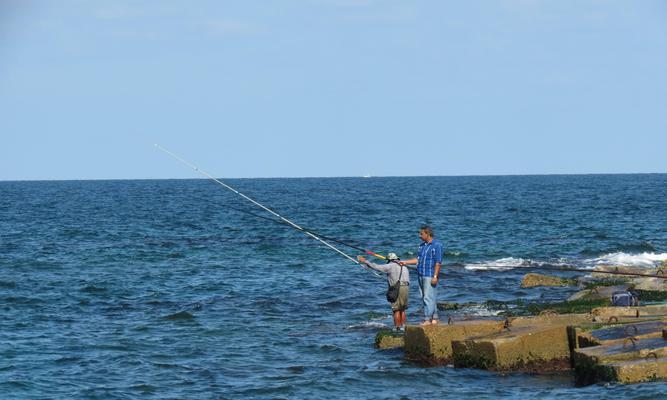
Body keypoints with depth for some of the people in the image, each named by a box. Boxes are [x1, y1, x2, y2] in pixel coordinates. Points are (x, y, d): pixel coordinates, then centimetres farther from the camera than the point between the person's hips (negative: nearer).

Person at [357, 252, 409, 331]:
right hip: (406, 287, 6)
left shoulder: (390, 266, 0)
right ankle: (403, 327, 14)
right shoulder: (404, 267, 21)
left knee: (396, 310, -2)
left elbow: (377, 267, -1)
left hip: (397, 288, -6)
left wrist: (365, 261, 7)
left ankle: (397, 328, -4)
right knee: (402, 310, 15)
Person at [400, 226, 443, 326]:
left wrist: (435, 276, -18)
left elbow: (438, 262, -13)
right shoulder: (422, 245, 17)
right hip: (421, 275, 9)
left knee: (429, 298, -10)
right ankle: (434, 318, 13)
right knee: (425, 298, 8)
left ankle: (428, 319, -10)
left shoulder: (436, 245, -8)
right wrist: (405, 262, 13)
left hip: (430, 276, -9)